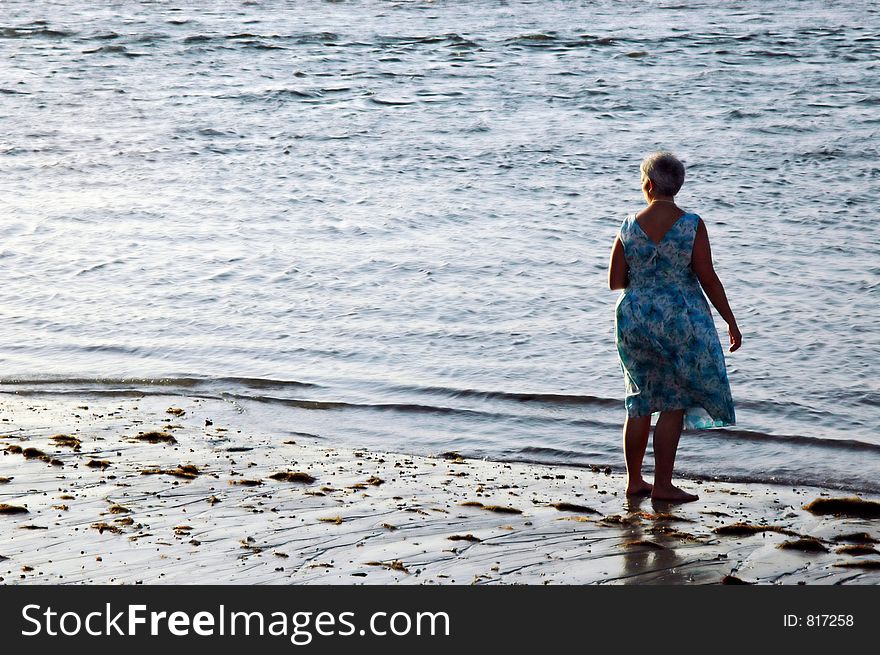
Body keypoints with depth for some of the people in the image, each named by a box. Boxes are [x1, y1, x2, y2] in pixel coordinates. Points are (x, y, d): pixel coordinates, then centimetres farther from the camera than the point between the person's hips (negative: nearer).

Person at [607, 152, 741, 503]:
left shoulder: (630, 226, -2)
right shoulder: (692, 225, -10)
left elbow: (614, 282, 1)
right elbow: (708, 279, -11)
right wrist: (731, 322, -3)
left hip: (634, 319, 4)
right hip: (679, 322, -3)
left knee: (641, 403, 15)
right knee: (674, 405, 4)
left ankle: (634, 480, 20)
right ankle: (662, 485, 3)